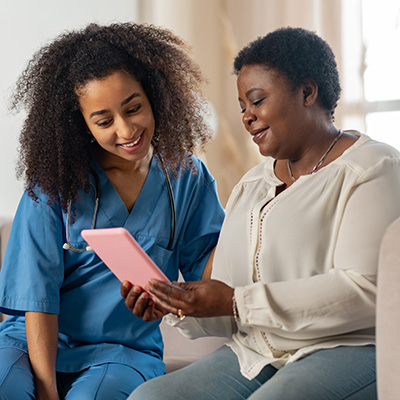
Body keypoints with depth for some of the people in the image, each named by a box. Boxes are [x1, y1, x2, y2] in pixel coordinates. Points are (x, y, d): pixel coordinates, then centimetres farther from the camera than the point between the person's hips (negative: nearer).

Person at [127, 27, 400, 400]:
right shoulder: (250, 186, 21)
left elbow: (366, 291, -17)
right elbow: (229, 317, 17)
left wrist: (236, 302, -17)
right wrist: (179, 305, -6)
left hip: (350, 349, -6)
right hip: (253, 356, 6)